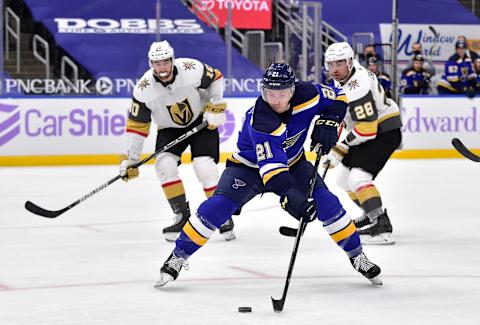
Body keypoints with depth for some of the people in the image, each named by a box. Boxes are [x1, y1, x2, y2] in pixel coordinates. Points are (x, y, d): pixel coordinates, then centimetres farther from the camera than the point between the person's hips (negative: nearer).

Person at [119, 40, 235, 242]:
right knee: (164, 164, -18)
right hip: (170, 128, 2)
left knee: (204, 166, -18)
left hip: (202, 121, -2)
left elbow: (215, 78, -6)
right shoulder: (144, 89, -23)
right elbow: (136, 125, -15)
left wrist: (216, 107, -13)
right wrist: (130, 158, -15)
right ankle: (182, 216, -4)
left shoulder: (192, 70, -28)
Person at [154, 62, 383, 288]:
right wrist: (290, 196, -58)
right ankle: (178, 257, -4)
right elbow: (271, 165, -46)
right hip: (249, 166, -4)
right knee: (216, 208, -20)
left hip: (292, 163, 4)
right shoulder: (260, 120, -37)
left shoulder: (305, 94, -23)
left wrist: (327, 123, -21)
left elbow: (336, 98, -2)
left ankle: (356, 256, 9)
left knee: (327, 204, -10)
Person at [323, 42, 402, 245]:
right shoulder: (344, 76, 2)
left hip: (385, 132, -11)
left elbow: (367, 128, -31)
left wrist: (340, 150, -23)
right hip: (368, 129, 11)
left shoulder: (356, 89, -29)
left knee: (358, 177, -24)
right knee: (344, 177, 17)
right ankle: (372, 215, 31)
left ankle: (382, 228, -30)